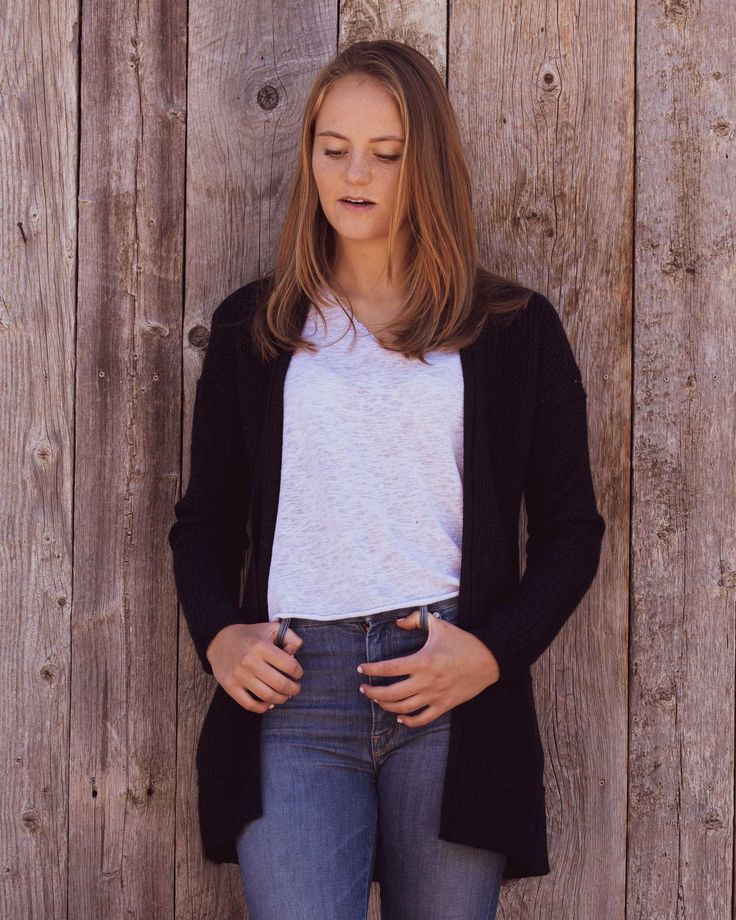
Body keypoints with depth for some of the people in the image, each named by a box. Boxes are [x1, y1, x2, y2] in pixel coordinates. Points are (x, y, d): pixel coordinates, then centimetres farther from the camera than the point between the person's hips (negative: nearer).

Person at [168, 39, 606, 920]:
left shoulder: (514, 329, 10)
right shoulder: (253, 324, 14)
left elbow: (572, 527, 10)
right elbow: (203, 519, 18)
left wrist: (495, 650, -5)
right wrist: (218, 635, -1)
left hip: (450, 689, 0)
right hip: (292, 687, 1)